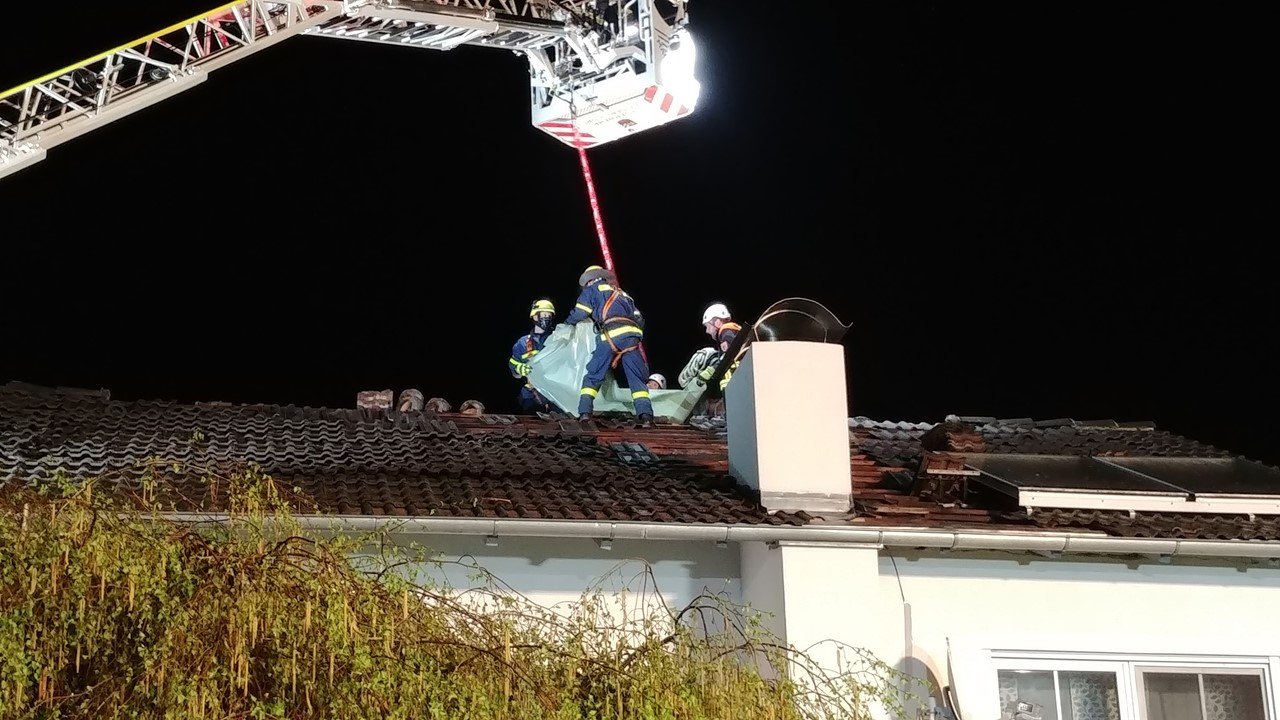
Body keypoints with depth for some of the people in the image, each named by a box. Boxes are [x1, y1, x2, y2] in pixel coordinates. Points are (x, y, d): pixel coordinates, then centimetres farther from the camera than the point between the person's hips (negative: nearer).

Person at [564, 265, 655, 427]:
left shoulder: (592, 290, 20)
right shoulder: (622, 294, 37)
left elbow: (578, 314, 12)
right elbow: (639, 319, 29)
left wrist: (567, 322, 32)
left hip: (611, 334, -4)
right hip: (633, 335, 4)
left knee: (593, 375, 8)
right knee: (638, 379, 6)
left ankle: (584, 412, -2)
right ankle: (646, 415, -11)